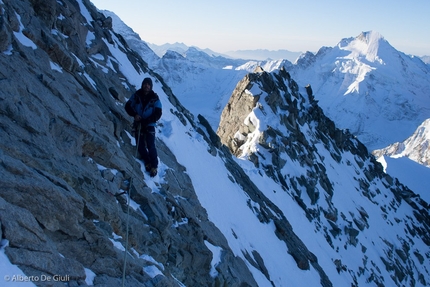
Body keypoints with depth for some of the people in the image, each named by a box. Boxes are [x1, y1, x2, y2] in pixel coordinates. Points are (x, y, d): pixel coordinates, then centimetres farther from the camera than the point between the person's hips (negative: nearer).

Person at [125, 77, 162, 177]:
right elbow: (128, 106, 5)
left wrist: (147, 121, -22)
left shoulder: (155, 98, -9)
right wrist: (134, 114, -14)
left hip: (149, 125, -3)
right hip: (138, 124, 3)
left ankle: (154, 166, 2)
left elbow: (158, 114, -12)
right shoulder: (136, 95, -3)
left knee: (151, 146, -10)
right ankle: (147, 162, 24)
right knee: (140, 146, 4)